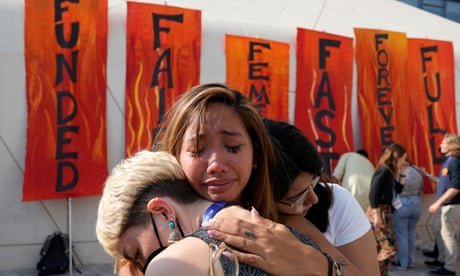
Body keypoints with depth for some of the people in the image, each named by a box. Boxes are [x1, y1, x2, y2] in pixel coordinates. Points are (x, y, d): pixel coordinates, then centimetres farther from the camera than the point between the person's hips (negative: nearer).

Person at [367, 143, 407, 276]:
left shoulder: (390, 172, 13)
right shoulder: (384, 170, -14)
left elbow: (398, 190, 23)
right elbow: (373, 194, -21)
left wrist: (401, 173, 14)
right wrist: (376, 215, -24)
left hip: (386, 212, 10)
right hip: (379, 213, -10)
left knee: (380, 248, 11)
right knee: (389, 247, -12)